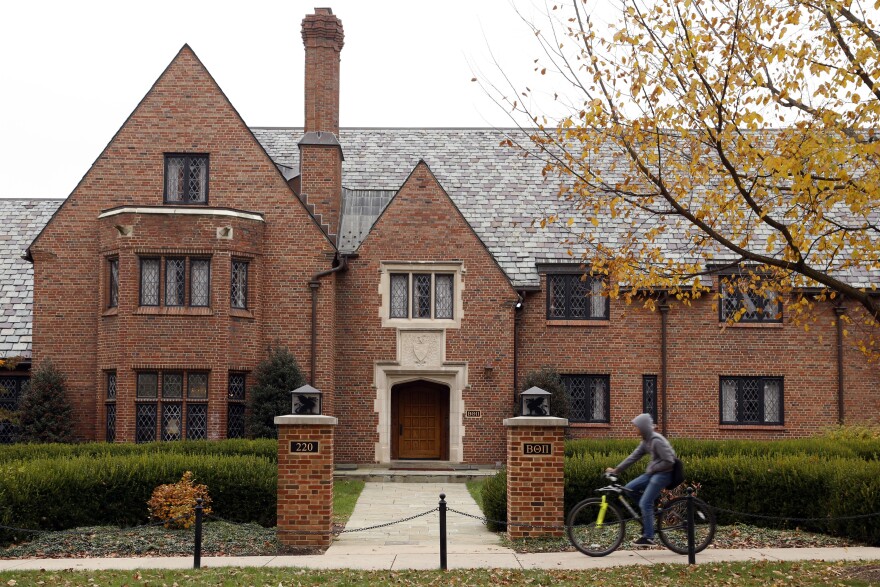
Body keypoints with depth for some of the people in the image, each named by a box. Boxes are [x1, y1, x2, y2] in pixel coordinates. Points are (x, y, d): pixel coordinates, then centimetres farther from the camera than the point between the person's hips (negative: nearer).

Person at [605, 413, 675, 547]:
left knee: (645, 503, -13)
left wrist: (652, 469, -12)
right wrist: (616, 470, 9)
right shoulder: (646, 441, 9)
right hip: (652, 473, 9)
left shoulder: (657, 441, -20)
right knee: (629, 488, 6)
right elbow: (633, 457, 12)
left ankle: (648, 537, -7)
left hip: (662, 474, -9)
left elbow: (669, 462, -22)